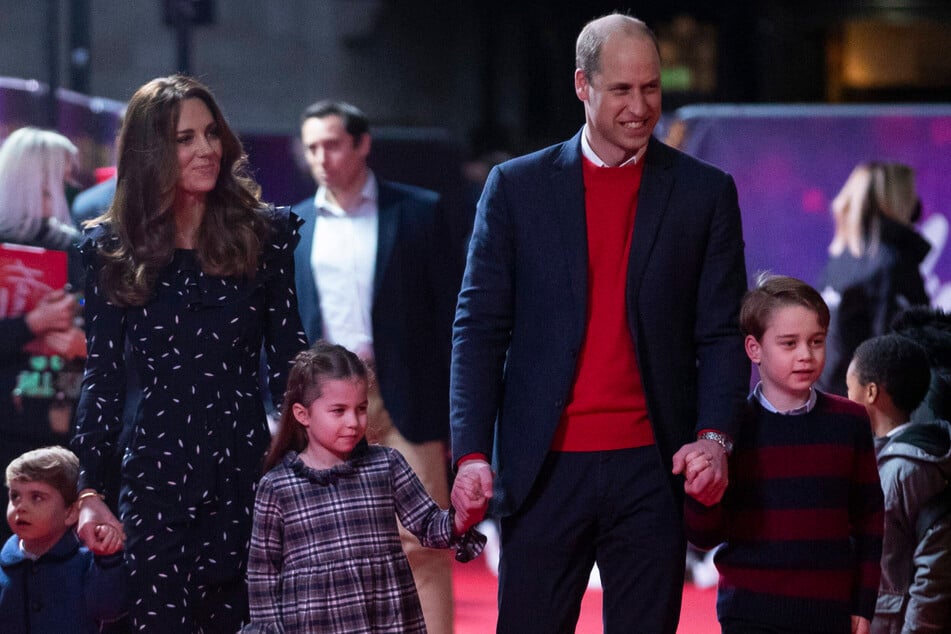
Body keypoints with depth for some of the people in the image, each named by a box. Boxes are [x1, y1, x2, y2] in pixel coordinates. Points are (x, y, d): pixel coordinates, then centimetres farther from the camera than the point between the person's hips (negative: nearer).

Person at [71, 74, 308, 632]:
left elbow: (288, 359, 7)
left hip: (247, 466, 0)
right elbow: (103, 376, 5)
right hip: (157, 475, 0)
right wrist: (91, 491, -4)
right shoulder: (113, 250, 5)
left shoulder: (266, 233, 5)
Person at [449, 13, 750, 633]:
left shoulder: (705, 193, 7)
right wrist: (472, 453, -5)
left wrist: (715, 436, -11)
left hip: (652, 466, 0)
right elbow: (480, 327, 5)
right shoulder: (517, 187, 6)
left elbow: (722, 333, 6)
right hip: (547, 466, 0)